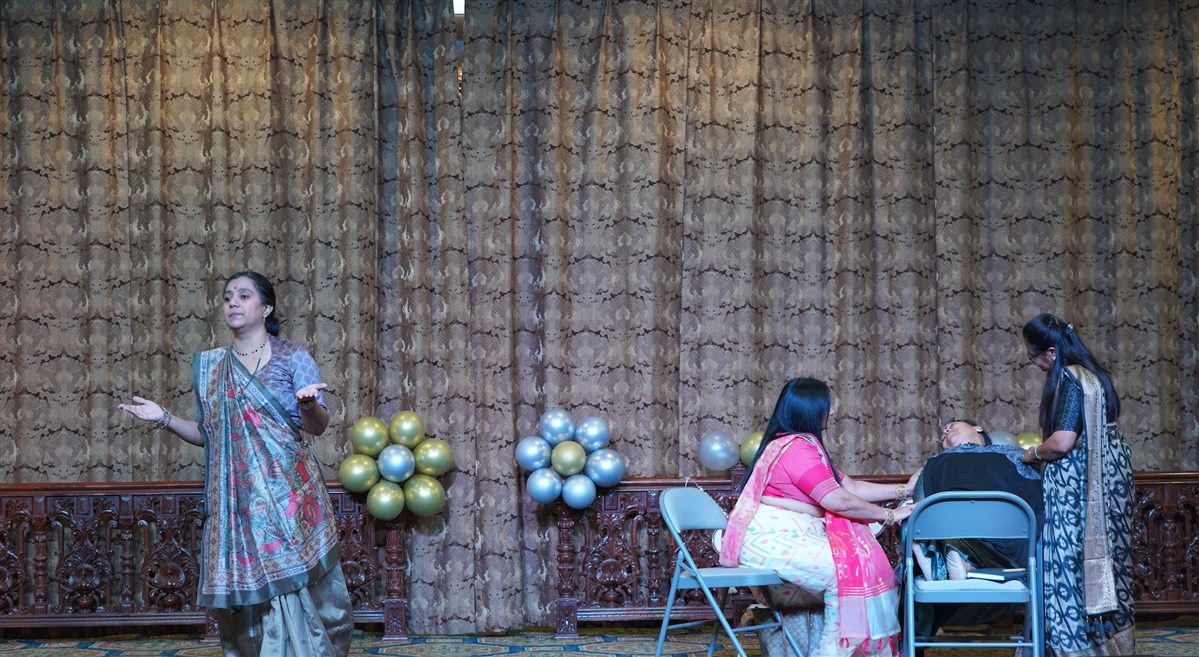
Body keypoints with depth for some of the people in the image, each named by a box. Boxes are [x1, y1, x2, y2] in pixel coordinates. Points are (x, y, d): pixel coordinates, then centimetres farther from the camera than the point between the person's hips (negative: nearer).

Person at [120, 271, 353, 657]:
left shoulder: (293, 358, -1)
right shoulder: (211, 366, 12)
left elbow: (317, 426, -5)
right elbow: (208, 433, 16)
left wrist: (308, 404, -26)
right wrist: (163, 418, 3)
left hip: (286, 493, -4)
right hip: (235, 499, 4)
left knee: (292, 588, -5)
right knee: (243, 590, 5)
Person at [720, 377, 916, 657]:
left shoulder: (804, 445, 18)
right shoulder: (796, 447, -16)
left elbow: (850, 487, 18)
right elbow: (841, 501, -17)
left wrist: (903, 490, 16)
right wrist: (890, 515, -7)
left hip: (790, 535, 10)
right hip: (772, 538, -10)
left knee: (864, 558, 1)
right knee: (851, 567, -18)